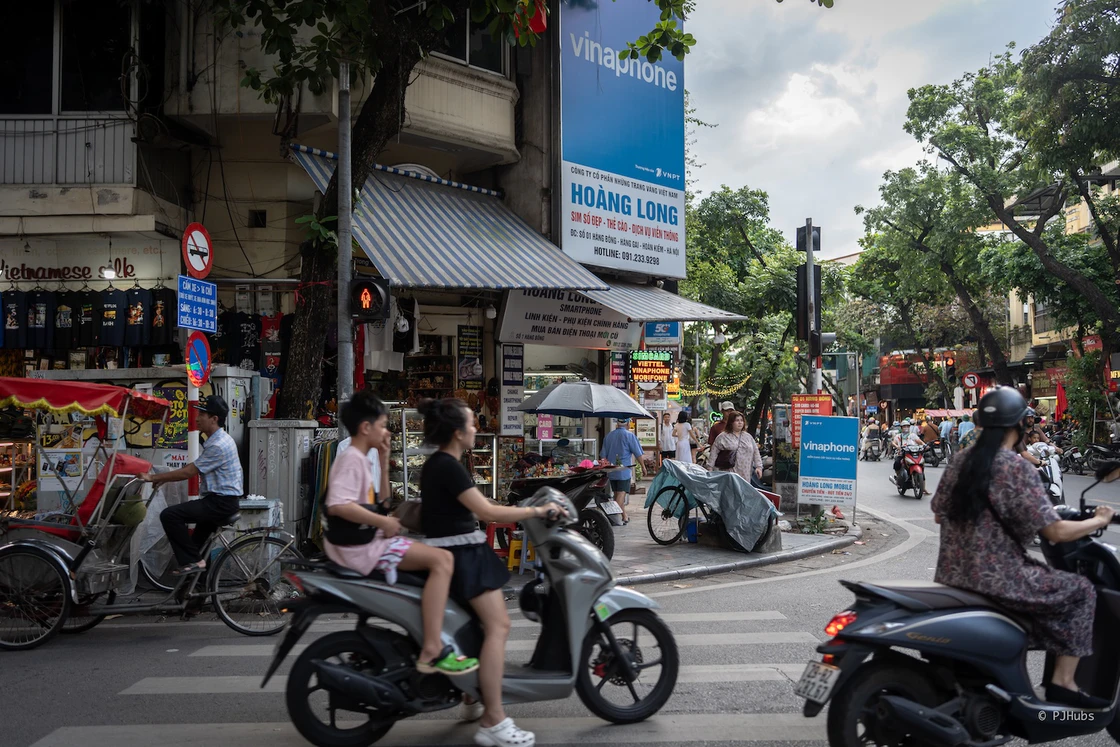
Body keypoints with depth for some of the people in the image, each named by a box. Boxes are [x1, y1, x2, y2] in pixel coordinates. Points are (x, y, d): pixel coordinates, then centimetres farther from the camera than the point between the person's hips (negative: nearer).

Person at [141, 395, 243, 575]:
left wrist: (155, 477, -11)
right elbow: (191, 469, 17)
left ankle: (192, 561, -9)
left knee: (169, 515, -17)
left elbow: (188, 472, -19)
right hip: (220, 500, 10)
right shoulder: (217, 440, 14)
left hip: (222, 502, -10)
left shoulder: (218, 445, -20)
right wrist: (162, 478, 8)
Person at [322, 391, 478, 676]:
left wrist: (384, 458, 17)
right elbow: (338, 504, -30)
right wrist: (383, 522, -22)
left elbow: (376, 501, 24)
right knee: (442, 559, -20)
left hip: (364, 541, 11)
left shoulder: (358, 458, 16)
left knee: (432, 554, 25)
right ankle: (431, 651, -26)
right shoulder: (351, 459, -15)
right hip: (358, 546, -11)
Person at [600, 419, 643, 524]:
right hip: (624, 471, -6)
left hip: (611, 471, 6)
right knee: (622, 493, -5)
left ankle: (624, 515, 28)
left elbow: (603, 455, 11)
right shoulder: (629, 435, -8)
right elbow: (638, 454, -6)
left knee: (617, 493, 15)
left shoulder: (608, 436, 8)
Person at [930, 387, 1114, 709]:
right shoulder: (1017, 469, -14)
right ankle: (1063, 682, 9)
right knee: (1080, 591, 11)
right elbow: (1055, 532, -15)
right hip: (996, 578, -8)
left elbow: (939, 516, 14)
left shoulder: (959, 462, 6)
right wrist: (1099, 520, 2)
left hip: (952, 574, 8)